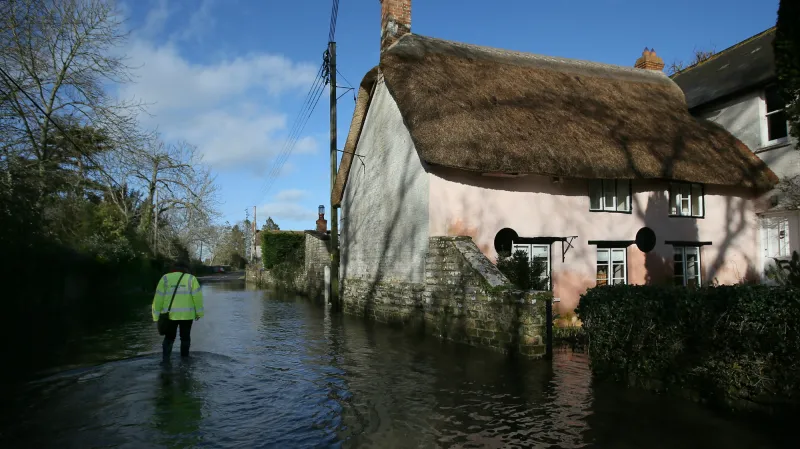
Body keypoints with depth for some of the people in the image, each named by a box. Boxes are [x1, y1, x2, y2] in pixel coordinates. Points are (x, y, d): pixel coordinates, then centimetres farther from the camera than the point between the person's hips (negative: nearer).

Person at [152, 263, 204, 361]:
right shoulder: (191, 278, 4)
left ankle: (165, 359, 1)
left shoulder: (165, 278, 6)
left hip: (170, 314, 1)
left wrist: (157, 316, 5)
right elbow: (197, 296, -3)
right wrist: (199, 313, 3)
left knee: (169, 337, 14)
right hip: (186, 315, -1)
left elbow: (158, 298, 1)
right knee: (185, 337, 13)